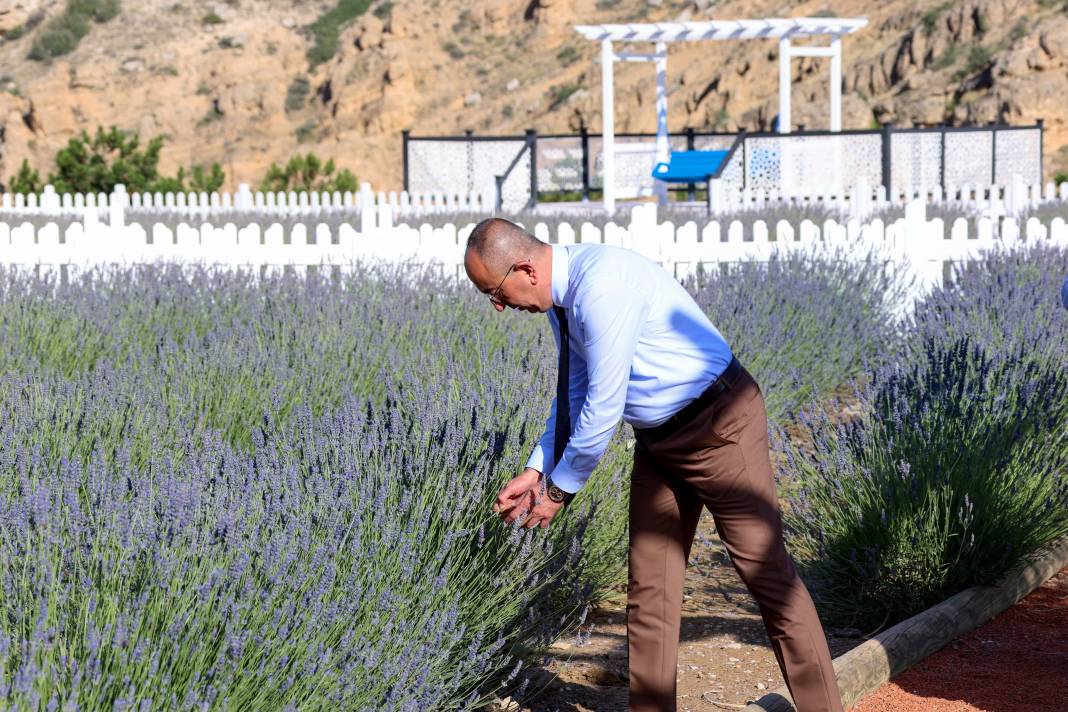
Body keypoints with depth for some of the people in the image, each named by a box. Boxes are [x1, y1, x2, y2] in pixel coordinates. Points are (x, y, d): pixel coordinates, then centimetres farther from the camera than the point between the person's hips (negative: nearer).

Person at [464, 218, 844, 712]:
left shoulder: (604, 287, -28)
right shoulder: (562, 296, 2)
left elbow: (603, 410, -25)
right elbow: (575, 394, 15)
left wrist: (559, 490, -13)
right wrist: (536, 472, 7)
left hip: (720, 425, -9)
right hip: (659, 437, 9)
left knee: (768, 575, -3)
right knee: (648, 586, 8)